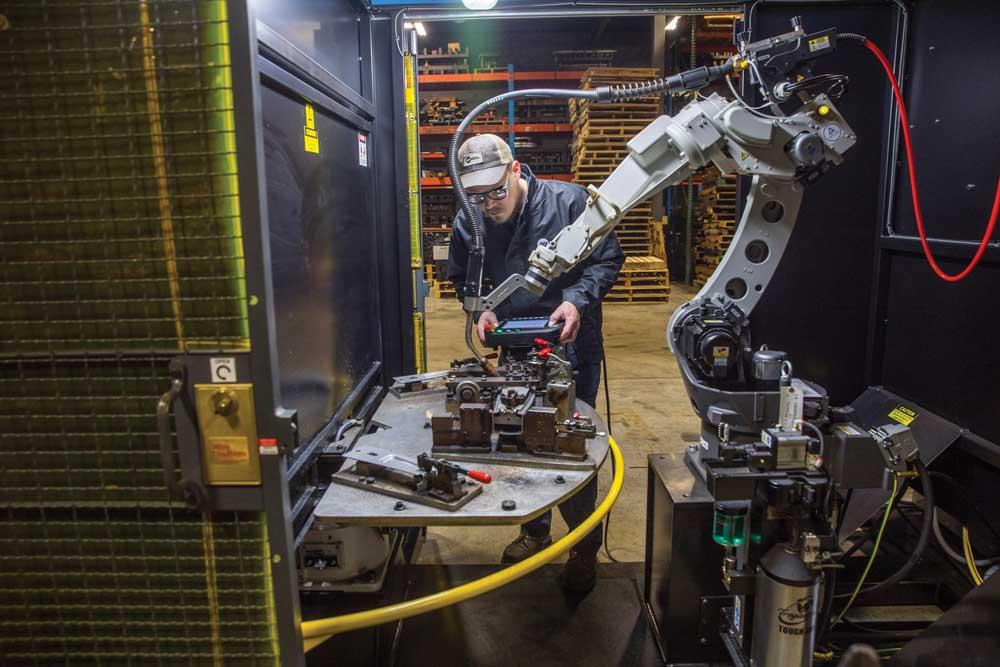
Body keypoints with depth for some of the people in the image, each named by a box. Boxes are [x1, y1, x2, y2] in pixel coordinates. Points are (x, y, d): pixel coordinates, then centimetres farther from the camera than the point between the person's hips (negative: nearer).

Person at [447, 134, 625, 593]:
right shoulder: (466, 224, -6)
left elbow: (608, 259, -8)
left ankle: (585, 546, 26)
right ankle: (534, 531, 38)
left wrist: (577, 299, -23)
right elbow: (462, 278, 11)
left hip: (571, 345, -3)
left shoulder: (568, 201, -16)